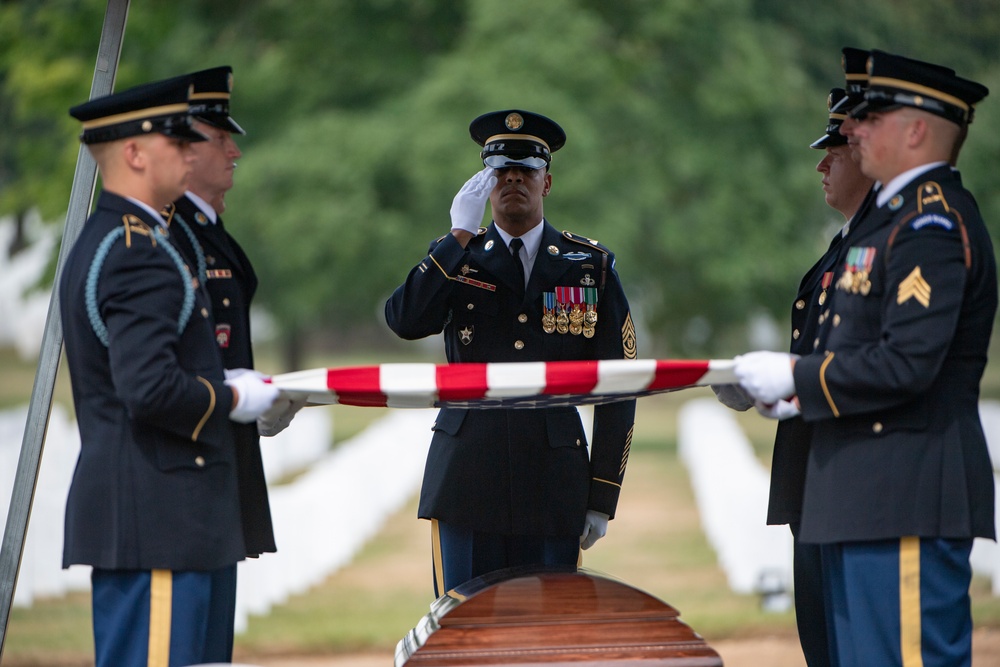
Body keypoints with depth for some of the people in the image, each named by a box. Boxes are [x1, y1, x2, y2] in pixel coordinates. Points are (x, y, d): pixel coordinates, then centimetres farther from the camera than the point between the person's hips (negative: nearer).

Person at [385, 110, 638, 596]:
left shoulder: (591, 266, 8)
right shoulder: (454, 259, 10)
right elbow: (405, 321, -11)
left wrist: (602, 497, 3)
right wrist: (461, 236, -11)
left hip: (554, 483, 0)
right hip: (468, 479, 0)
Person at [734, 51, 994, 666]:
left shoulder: (935, 224, -14)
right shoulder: (898, 217, 19)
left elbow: (907, 363, -23)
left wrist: (796, 376, -13)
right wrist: (800, 394, 10)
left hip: (908, 498, -11)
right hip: (867, 497, 11)